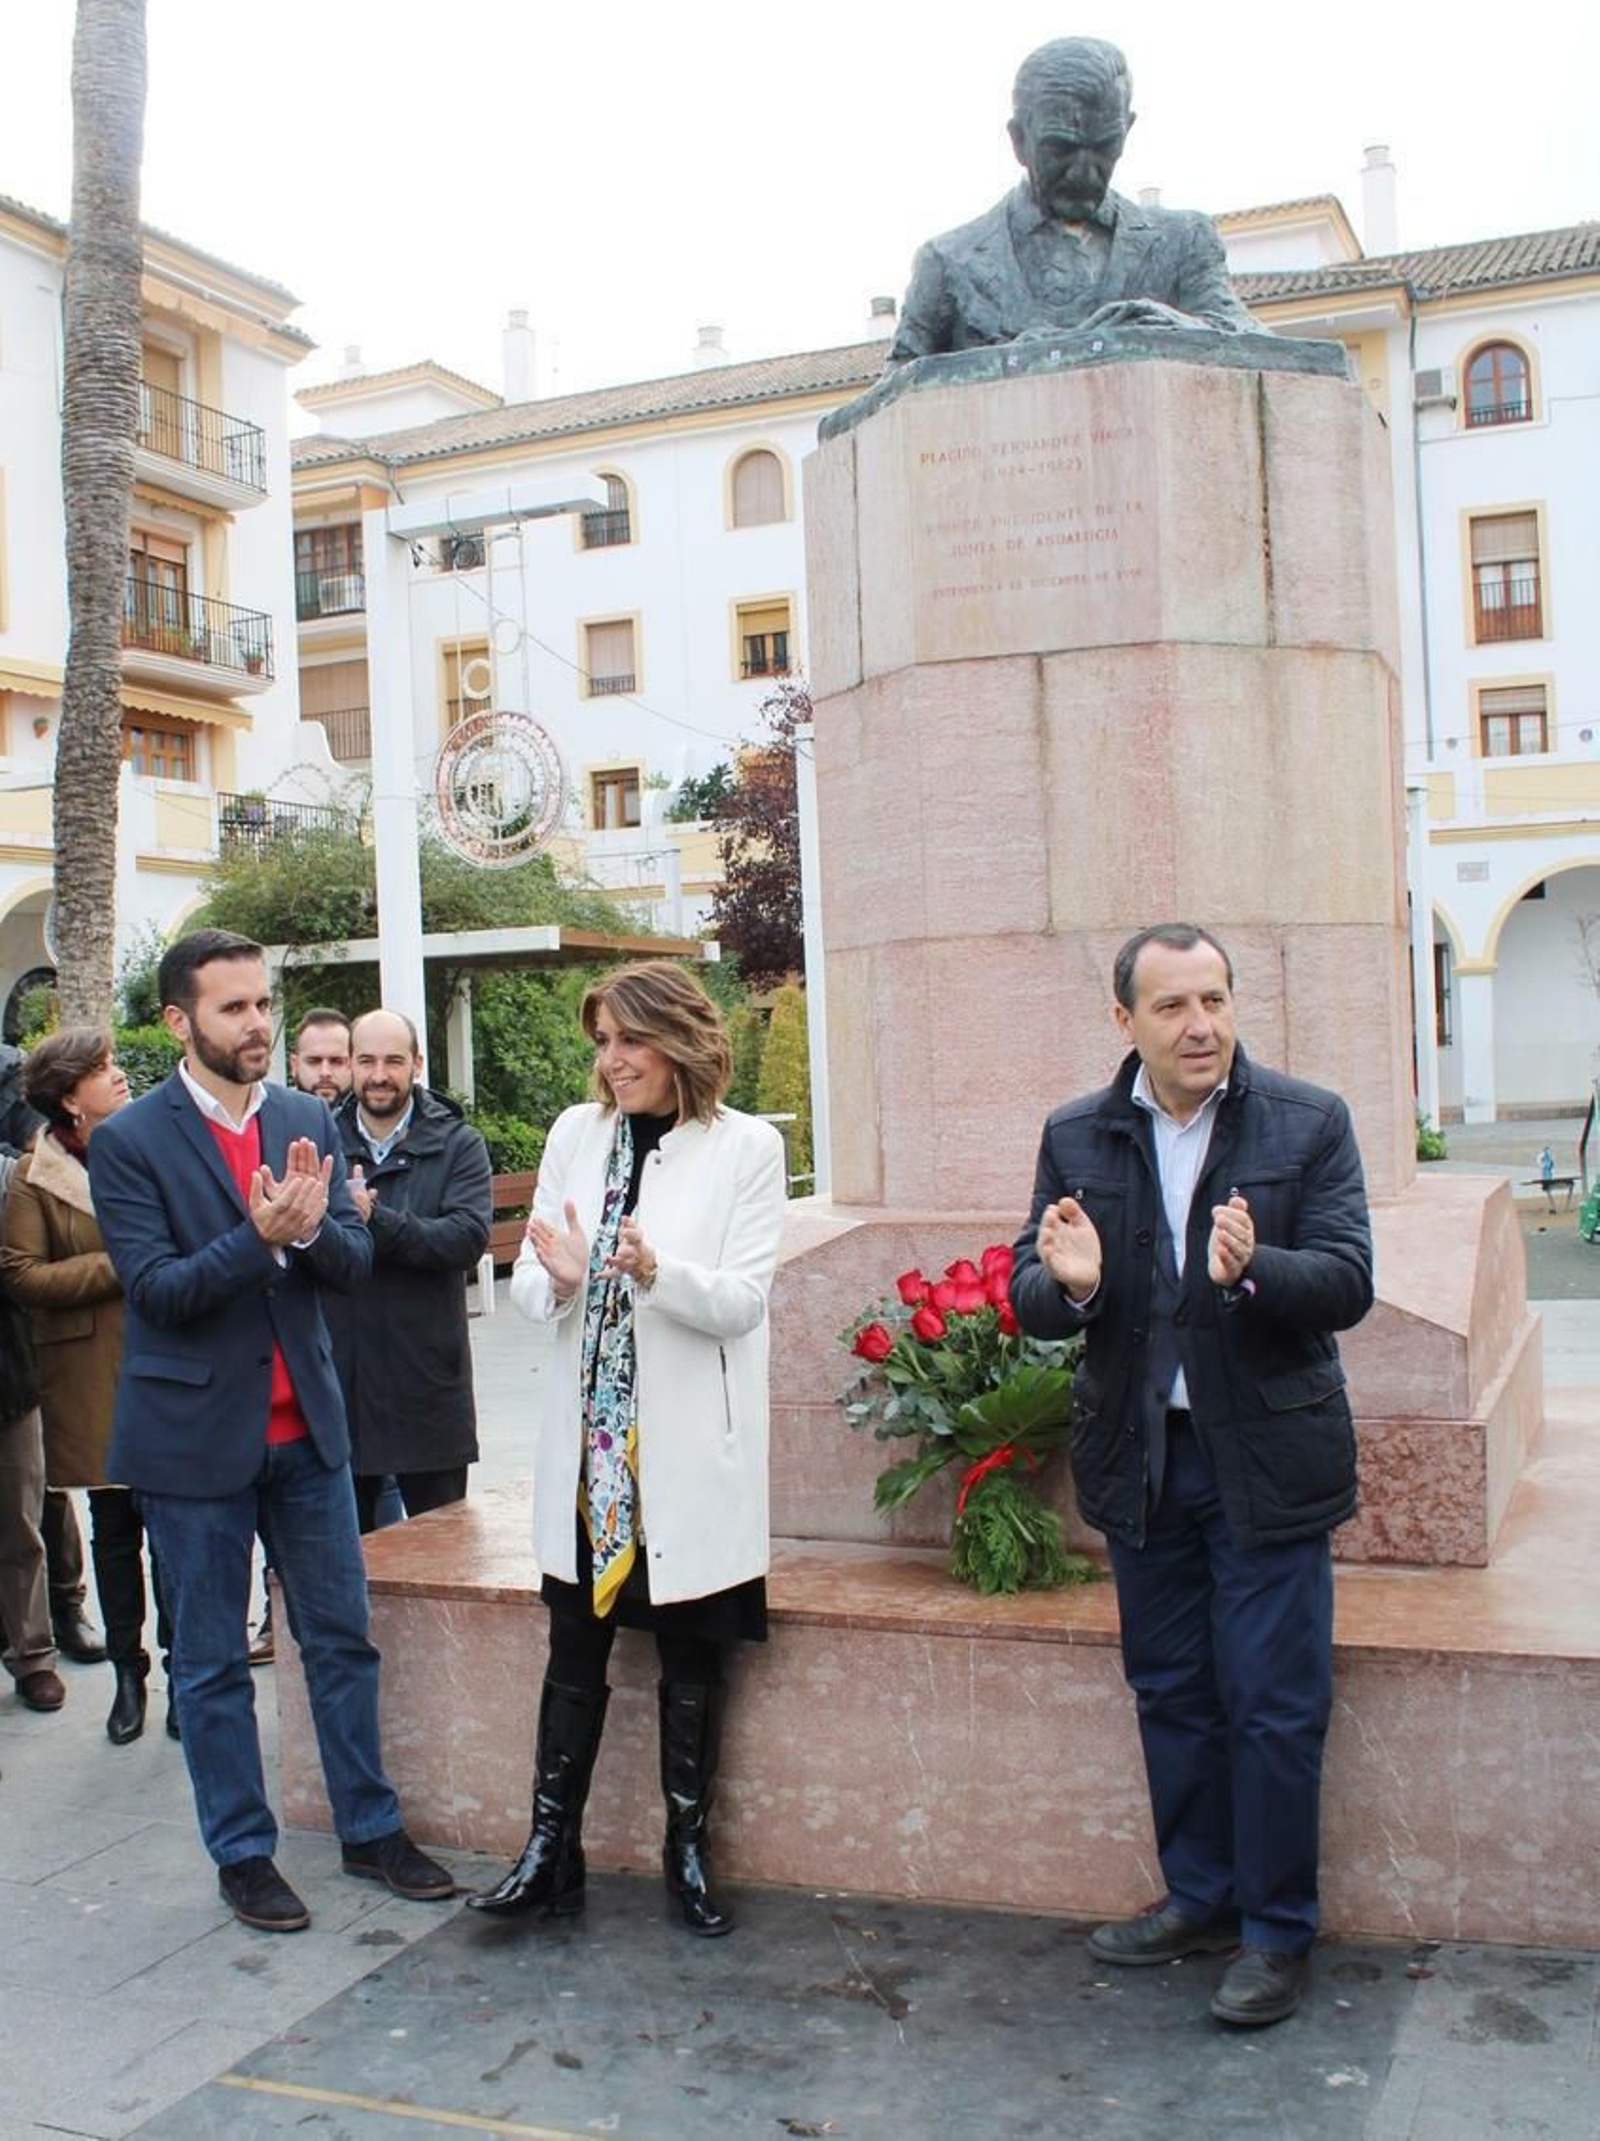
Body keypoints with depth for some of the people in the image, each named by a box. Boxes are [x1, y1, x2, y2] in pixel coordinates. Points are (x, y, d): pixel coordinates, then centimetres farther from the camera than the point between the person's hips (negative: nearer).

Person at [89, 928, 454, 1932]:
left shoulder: (309, 1121, 3)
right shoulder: (129, 1141, -10)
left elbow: (354, 1263, 0)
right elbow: (155, 1288, -17)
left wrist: (314, 1226, -22)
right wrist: (260, 1235, -30)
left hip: (306, 1425, 4)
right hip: (195, 1436, -4)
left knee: (343, 1639, 12)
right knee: (213, 1663, 9)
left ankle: (371, 1829, 27)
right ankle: (244, 1855, 24)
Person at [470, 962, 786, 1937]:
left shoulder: (746, 1146, -5)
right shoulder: (577, 1134, 5)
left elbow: (743, 1301, -12)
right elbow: (529, 1285, 6)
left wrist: (656, 1272, -29)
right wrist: (559, 1277, -18)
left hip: (691, 1446, -3)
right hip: (588, 1438, 3)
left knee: (690, 1658, 9)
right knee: (575, 1652, 9)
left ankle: (688, 1854, 24)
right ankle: (551, 1851, 21)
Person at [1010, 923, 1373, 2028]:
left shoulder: (1310, 1122, -7)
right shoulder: (1076, 1137, 1)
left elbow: (1347, 1283, -13)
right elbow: (1031, 1299, -1)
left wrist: (1251, 1270, -33)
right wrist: (1067, 1284, -24)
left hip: (1267, 1457, -3)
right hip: (1140, 1459, 3)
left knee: (1276, 1708, 4)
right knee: (1171, 1692, 16)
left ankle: (1277, 1933, 21)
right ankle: (1200, 1897, 34)